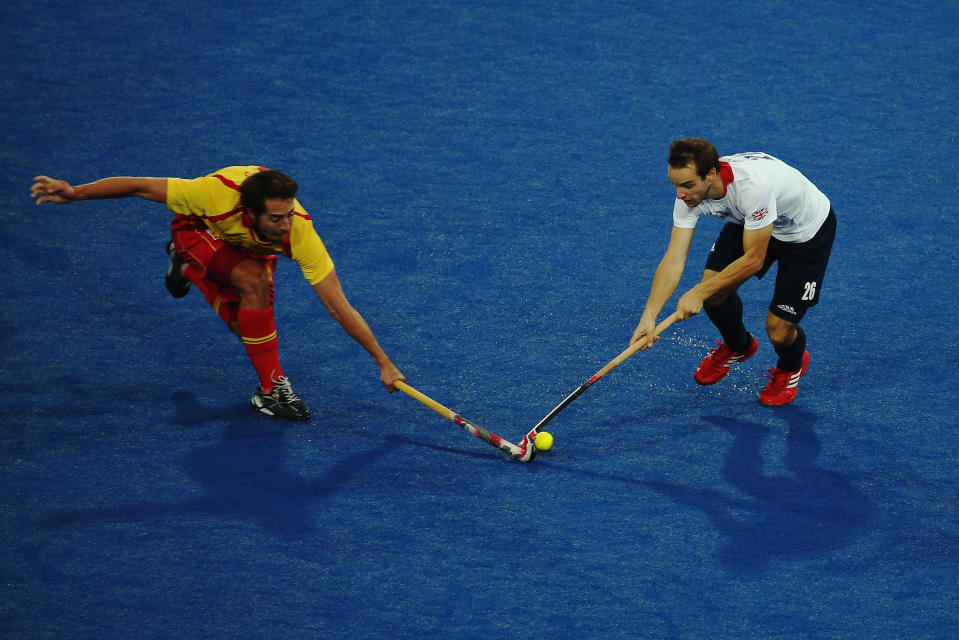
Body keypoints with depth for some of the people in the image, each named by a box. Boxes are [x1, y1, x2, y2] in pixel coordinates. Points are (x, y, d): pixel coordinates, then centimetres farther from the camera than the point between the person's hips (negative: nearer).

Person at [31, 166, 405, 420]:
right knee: (254, 282, -29)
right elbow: (140, 187, -31)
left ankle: (189, 269, 23)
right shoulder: (217, 193, -44)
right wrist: (75, 193, -37)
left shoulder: (299, 232, -40)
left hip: (250, 246, 3)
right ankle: (272, 387, -17)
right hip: (198, 229, -3)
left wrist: (383, 362, -35)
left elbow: (340, 308, -35)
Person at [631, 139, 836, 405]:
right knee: (715, 292, -9)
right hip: (748, 222, 6)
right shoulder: (690, 191, -23)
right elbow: (674, 259, -23)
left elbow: (754, 260, -34)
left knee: (778, 330, -12)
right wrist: (649, 315, -33)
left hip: (808, 230, -6)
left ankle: (792, 364, 27)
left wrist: (699, 292, -32)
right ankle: (738, 346, 25)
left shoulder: (754, 185, -43)